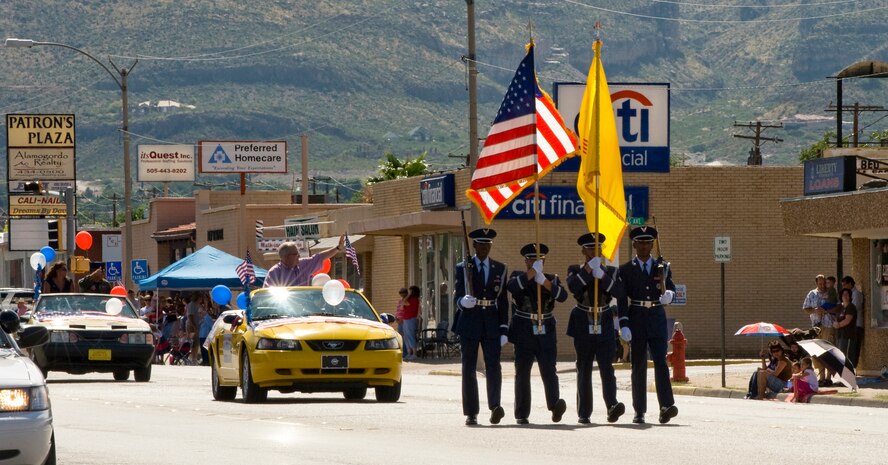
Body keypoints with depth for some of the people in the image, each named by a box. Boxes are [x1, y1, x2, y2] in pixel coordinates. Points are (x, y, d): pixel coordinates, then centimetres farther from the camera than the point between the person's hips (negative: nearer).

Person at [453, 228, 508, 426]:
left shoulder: (500, 269, 11)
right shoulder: (463, 268, 6)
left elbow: (503, 300, 10)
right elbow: (457, 296, 1)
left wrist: (504, 329, 3)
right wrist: (463, 301, -25)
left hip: (491, 325, 1)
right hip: (469, 324, 0)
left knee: (493, 366, -14)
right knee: (469, 369, 2)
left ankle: (495, 407, -22)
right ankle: (471, 413, 6)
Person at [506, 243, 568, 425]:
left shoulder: (551, 279, 12)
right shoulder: (518, 276, 6)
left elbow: (562, 295, -8)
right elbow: (513, 287, -18)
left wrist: (544, 281, -21)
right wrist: (533, 271, -24)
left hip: (546, 332, 1)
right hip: (524, 333, -1)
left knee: (549, 370, -14)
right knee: (522, 372, 1)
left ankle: (555, 405, -28)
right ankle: (522, 414, 4)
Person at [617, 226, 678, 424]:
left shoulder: (663, 267, 11)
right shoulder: (626, 270, 5)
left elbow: (671, 292, 7)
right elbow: (622, 300, 1)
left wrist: (667, 293, -18)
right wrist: (624, 325, -8)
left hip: (657, 318, 1)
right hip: (636, 319, -1)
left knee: (660, 361, -12)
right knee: (638, 365, 1)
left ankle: (666, 406, -21)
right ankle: (639, 411, 4)